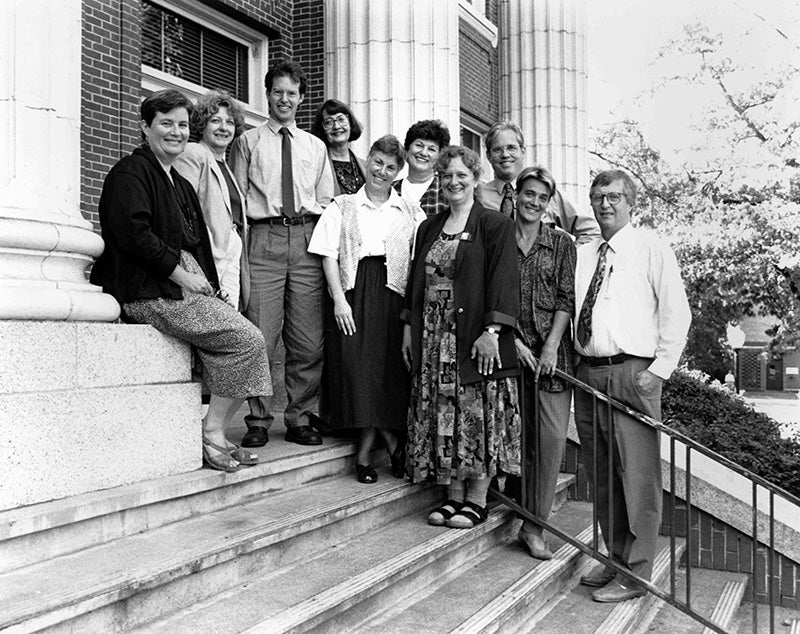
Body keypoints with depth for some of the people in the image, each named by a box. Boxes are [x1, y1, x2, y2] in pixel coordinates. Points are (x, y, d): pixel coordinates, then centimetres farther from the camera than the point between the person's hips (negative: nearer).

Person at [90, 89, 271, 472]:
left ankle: (215, 432, -2)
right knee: (247, 340, -19)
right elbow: (134, 233, -17)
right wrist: (181, 275, -16)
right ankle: (212, 434, -8)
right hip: (149, 292, -9)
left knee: (247, 341, -9)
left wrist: (204, 282, 8)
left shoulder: (179, 184, 26)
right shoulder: (131, 172, -3)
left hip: (184, 286, 9)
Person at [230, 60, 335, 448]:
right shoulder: (248, 142, 14)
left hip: (307, 241, 2)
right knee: (260, 338, -8)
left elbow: (327, 204, 18)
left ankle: (300, 419, 10)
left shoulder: (315, 147, 21)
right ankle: (258, 420, 2)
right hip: (264, 238, -2)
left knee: (309, 342, 0)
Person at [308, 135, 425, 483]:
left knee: (389, 367, -7)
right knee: (356, 365, -10)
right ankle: (392, 444, 2)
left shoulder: (412, 214, 15)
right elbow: (329, 256, 4)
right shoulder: (342, 207, 13)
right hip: (354, 294, 0)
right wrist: (339, 299, -8)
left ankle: (364, 454, 4)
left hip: (393, 297, 1)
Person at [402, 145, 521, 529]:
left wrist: (491, 331, -19)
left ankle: (477, 499, 7)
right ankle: (453, 495, 15)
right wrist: (409, 328, 11)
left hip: (475, 334, -5)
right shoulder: (429, 228, 16)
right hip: (432, 335, 6)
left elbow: (502, 280, -10)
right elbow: (416, 280, 18)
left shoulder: (495, 226, -2)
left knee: (478, 414, -2)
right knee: (442, 414, 6)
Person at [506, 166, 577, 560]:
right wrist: (514, 341, -7)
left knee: (552, 435, -7)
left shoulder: (561, 243, 8)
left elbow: (567, 298, 2)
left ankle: (533, 525, 1)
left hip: (551, 347, 0)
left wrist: (551, 345, -9)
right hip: (510, 346, 0)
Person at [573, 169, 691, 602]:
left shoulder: (651, 248, 2)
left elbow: (677, 313, -2)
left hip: (632, 374, -5)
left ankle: (635, 575, 6)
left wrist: (658, 369, -9)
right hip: (587, 373, 6)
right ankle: (616, 560, 26)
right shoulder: (581, 254, 15)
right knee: (600, 478, 13)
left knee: (637, 477, -4)